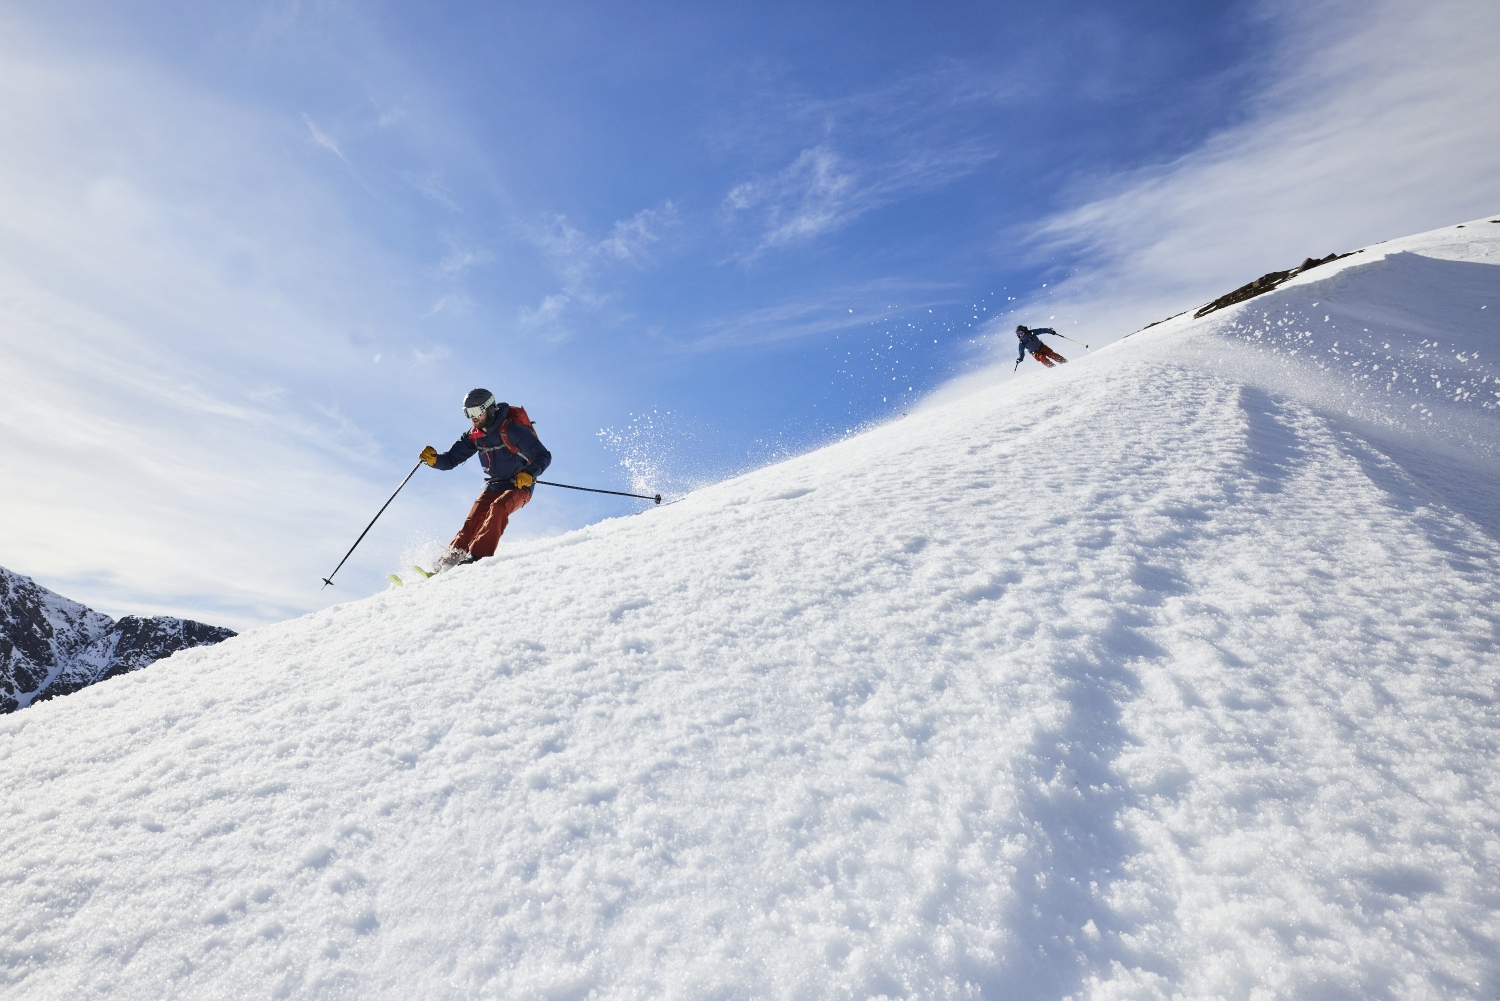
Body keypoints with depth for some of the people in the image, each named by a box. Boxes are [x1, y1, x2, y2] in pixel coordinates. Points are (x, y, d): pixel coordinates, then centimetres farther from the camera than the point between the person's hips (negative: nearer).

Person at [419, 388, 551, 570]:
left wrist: (528, 474, -35)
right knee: (474, 519, -11)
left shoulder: (512, 429, -18)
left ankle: (478, 557, -33)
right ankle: (450, 559, -12)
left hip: (519, 486, -6)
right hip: (494, 486, 6)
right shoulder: (475, 436, 2)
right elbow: (452, 458, 5)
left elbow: (544, 456, -19)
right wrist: (434, 459, -17)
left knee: (497, 508, -31)